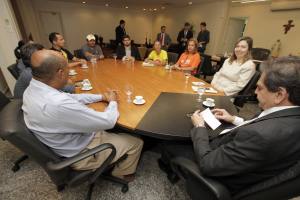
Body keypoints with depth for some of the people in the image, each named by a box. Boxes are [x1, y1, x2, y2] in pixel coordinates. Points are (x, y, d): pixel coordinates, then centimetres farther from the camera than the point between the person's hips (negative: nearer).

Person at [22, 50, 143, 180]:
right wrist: (113, 102, -9)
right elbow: (108, 121, -29)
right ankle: (122, 174, 31)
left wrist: (101, 97, 1)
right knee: (136, 143, 3)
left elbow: (70, 98, 5)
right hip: (80, 154, -8)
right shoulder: (59, 104, -39)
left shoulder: (32, 90, -9)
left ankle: (114, 165, 40)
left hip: (69, 140, 9)